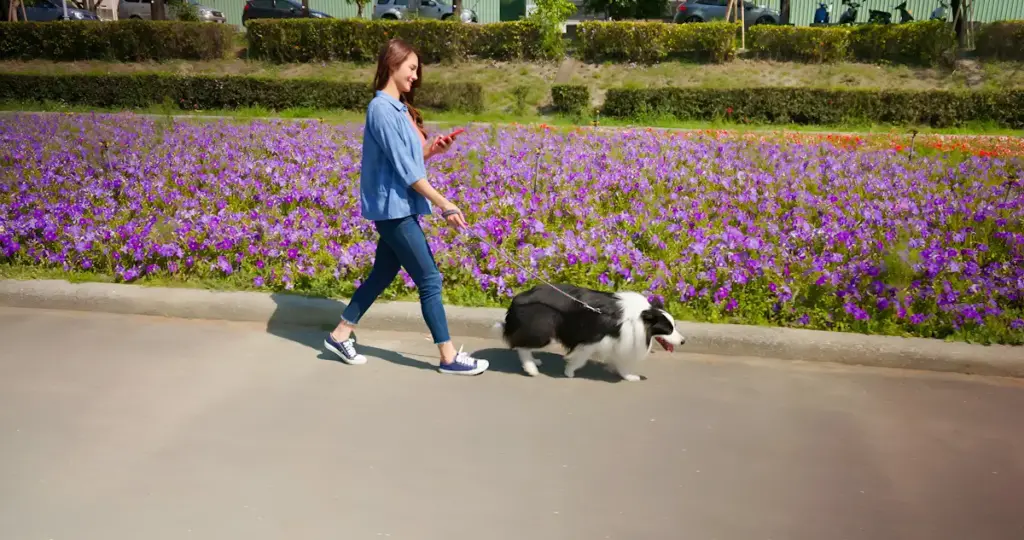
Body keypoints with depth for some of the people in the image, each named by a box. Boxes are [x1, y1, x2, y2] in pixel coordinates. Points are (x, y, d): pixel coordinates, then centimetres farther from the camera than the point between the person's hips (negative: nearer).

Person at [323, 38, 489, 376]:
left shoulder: (399, 108, 13)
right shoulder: (382, 109, -17)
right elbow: (404, 168, -20)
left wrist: (431, 149, -2)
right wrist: (445, 205, -19)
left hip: (399, 207, 10)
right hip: (393, 208, -10)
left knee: (383, 274, 16)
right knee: (429, 279, -5)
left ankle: (339, 336, 28)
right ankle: (449, 357, 4)